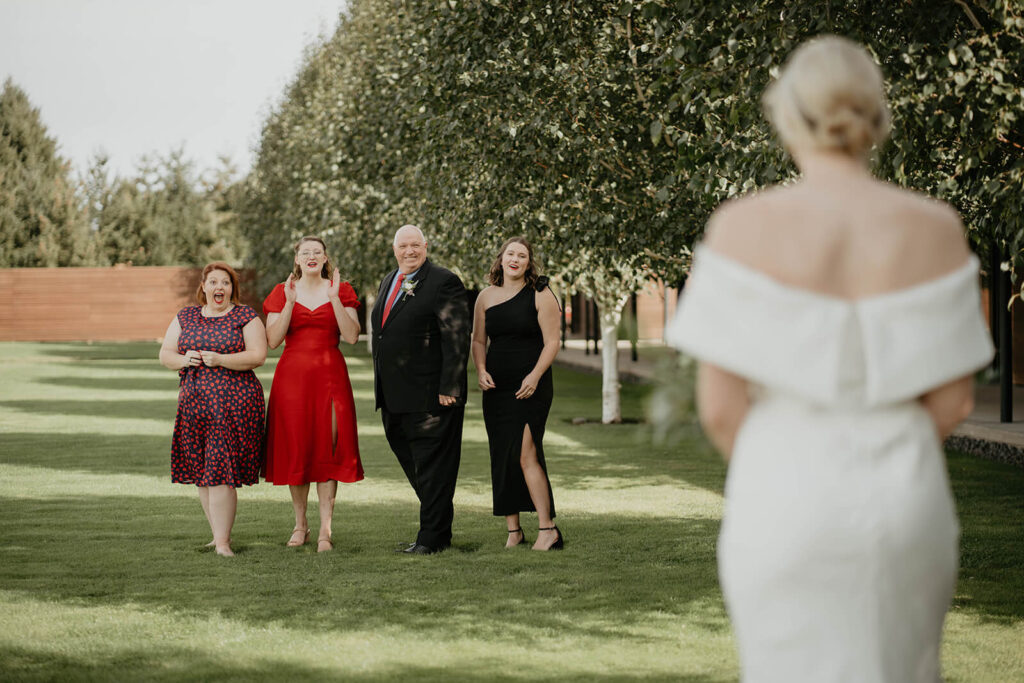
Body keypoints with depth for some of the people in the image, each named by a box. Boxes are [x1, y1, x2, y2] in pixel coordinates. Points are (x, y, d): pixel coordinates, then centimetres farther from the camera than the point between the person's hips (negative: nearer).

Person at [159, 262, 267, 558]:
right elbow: (165, 354, 12)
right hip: (193, 402, 5)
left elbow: (258, 355, -9)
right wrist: (183, 360, -10)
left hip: (234, 403, -5)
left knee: (220, 470, -11)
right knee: (203, 473, 6)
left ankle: (222, 541, -11)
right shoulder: (185, 317, 14)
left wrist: (220, 360, -19)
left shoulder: (245, 317, 1)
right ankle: (220, 534, 17)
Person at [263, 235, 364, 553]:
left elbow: (352, 336, -5)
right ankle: (300, 524, 14)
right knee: (295, 449, 2)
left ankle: (325, 528, -4)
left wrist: (335, 299, -14)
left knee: (327, 449, -5)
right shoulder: (282, 292, 7)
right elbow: (272, 340, -2)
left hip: (330, 375, -1)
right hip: (293, 375, 1)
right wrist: (290, 304, -12)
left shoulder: (341, 291, 7)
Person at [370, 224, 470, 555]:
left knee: (432, 467, -1)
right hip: (394, 398, 8)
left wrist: (448, 388, -18)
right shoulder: (388, 282, 17)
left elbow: (457, 339, -14)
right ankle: (439, 531, 23)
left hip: (430, 397, -8)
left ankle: (431, 537, 5)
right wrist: (382, 390, 19)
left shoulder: (444, 282, -9)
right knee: (413, 467, 13)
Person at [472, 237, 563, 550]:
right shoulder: (487, 296, 10)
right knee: (501, 458, 4)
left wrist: (534, 376, -17)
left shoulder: (541, 295, -2)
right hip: (496, 387, 5)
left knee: (526, 455, -14)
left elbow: (552, 342, -5)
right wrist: (481, 371, -3)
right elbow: (478, 340, 15)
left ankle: (547, 529, -9)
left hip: (530, 387, -5)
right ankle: (513, 530, 12)